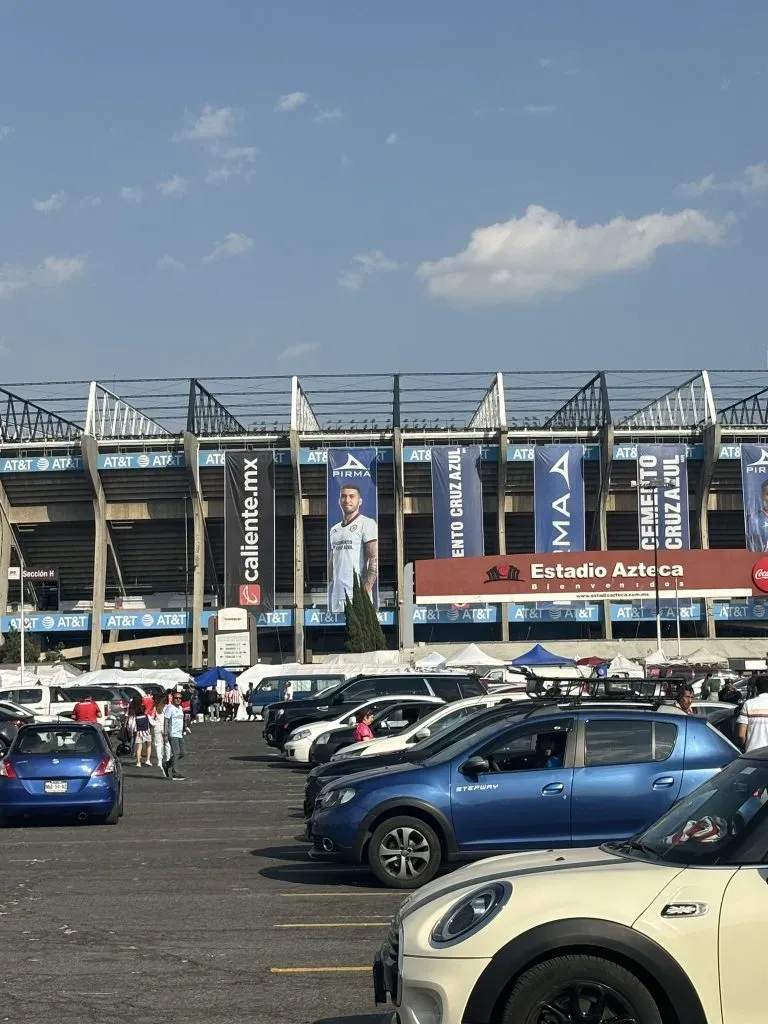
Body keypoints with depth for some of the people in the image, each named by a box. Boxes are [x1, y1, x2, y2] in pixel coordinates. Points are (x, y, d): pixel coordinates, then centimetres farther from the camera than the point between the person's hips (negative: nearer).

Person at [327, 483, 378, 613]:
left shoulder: (367, 523, -1)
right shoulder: (334, 530, 20)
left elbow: (375, 559, -10)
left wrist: (366, 589, -18)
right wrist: (328, 588, 12)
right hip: (335, 595, 6)